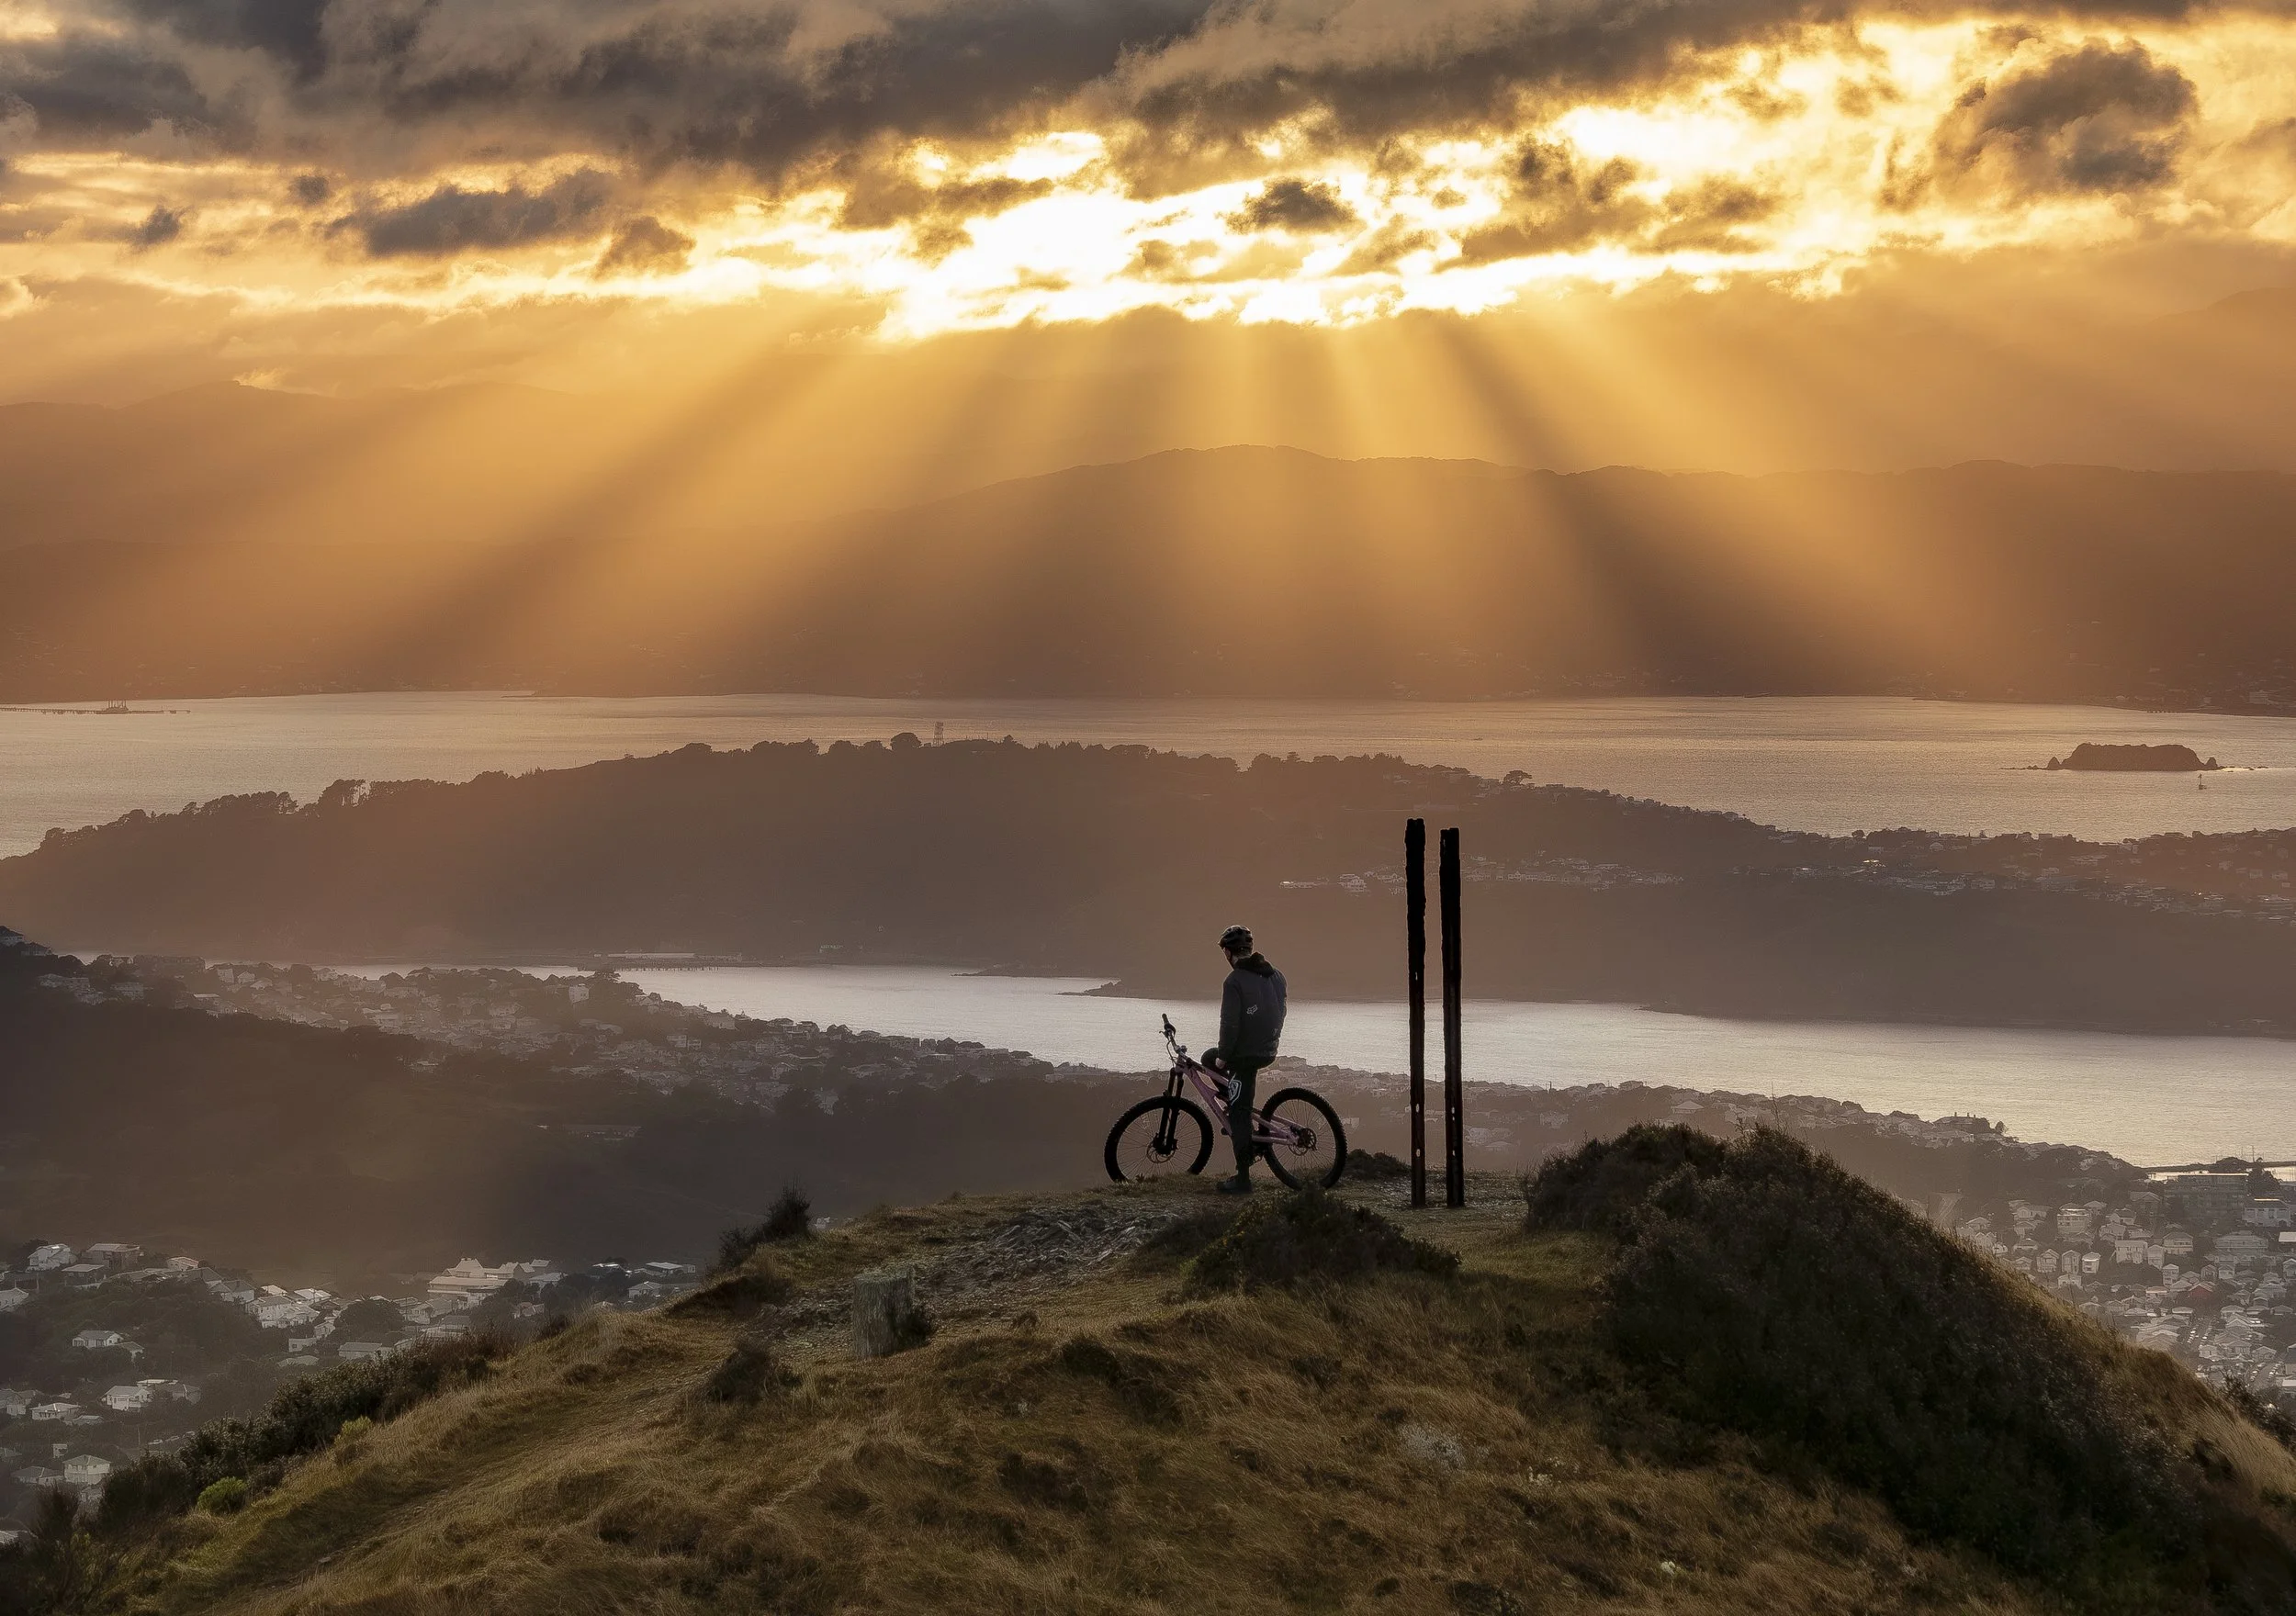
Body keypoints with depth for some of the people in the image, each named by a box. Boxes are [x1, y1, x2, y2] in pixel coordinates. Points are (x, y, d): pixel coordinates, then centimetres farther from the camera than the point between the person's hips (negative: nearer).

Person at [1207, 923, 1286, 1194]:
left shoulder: (1235, 981, -18)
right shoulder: (1275, 975, 5)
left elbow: (1230, 1023, -20)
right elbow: (1279, 1013, 14)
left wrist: (1222, 1056, -9)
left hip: (1245, 1054, -8)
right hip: (1268, 1052, 8)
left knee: (1239, 1115, -1)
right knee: (1210, 1058, 28)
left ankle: (1243, 1179, 0)